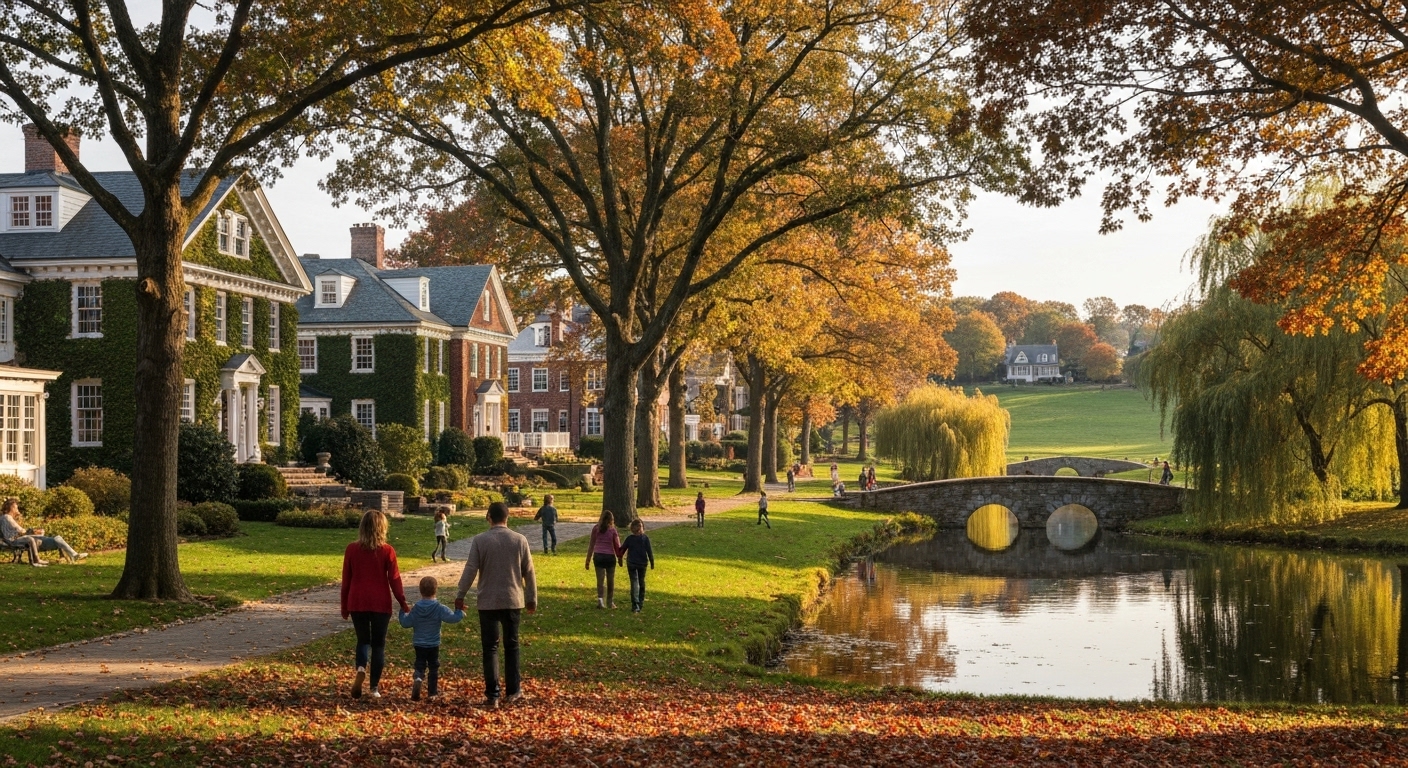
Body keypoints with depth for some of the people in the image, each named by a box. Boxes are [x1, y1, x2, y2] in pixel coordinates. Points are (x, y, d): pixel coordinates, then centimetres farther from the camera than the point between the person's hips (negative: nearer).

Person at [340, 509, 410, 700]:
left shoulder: (351, 549, -2)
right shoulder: (387, 551, -7)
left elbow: (346, 580, 3)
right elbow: (394, 579, -6)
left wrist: (344, 606, 12)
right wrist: (403, 604, 3)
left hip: (357, 603, 1)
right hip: (380, 603, -1)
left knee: (363, 640, 17)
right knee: (378, 644, 10)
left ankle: (361, 668, -12)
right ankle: (375, 687, 8)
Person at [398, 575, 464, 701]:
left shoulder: (415, 609, -5)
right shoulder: (439, 609, -11)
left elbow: (406, 623, 0)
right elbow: (453, 618, -15)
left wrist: (403, 612, 16)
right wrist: (460, 611, 3)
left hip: (418, 644, 1)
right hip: (434, 645, -1)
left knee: (420, 666, 7)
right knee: (433, 667, 12)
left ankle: (418, 679, -25)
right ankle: (433, 692, 15)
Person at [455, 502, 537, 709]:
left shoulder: (479, 540, -7)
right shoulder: (520, 540, -2)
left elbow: (470, 570, -8)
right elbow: (529, 572, 3)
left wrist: (460, 597, 2)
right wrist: (532, 599, 13)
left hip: (487, 602, -2)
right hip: (513, 601, 2)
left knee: (490, 648, 3)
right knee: (511, 646, 15)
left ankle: (492, 696, 0)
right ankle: (513, 691, 20)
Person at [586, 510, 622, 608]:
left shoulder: (596, 528, 0)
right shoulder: (612, 530, -4)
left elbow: (592, 545, 3)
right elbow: (617, 546, -1)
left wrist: (588, 560, 9)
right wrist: (619, 558, 12)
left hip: (598, 556, 1)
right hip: (610, 556, -1)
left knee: (600, 580, 1)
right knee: (610, 581, 14)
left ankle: (600, 598, -21)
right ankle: (610, 602, 22)